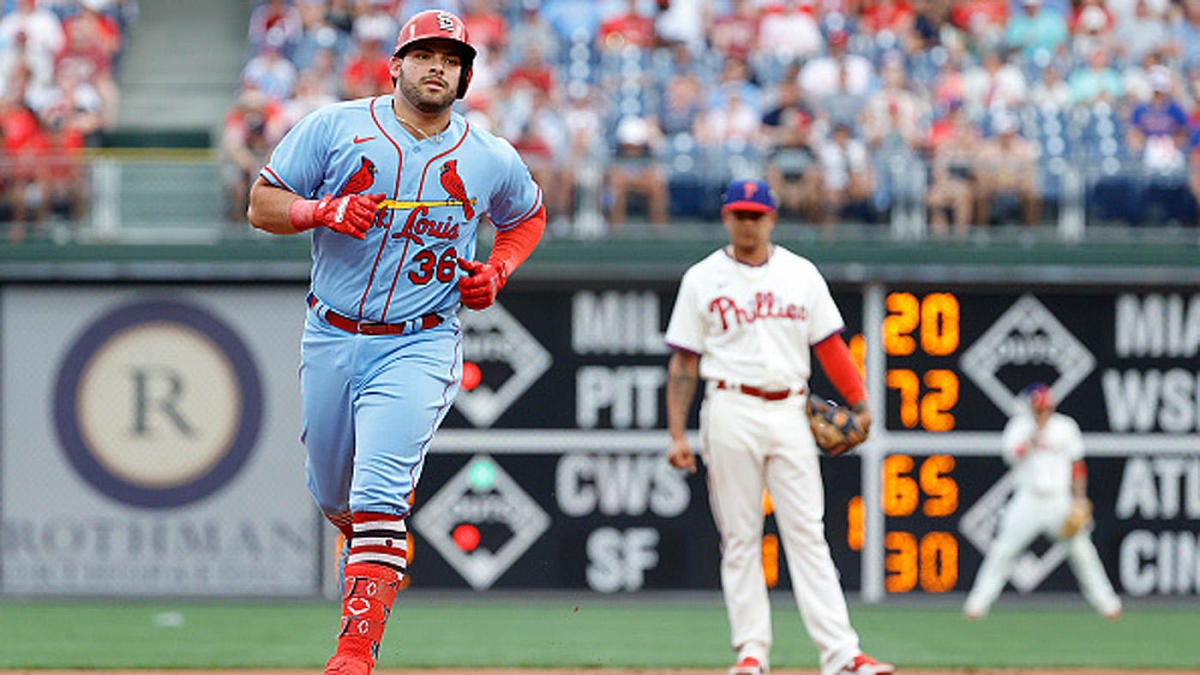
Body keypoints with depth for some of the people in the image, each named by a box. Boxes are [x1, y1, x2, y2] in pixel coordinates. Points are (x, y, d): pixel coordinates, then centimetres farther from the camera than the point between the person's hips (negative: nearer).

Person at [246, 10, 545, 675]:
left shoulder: (492, 160, 2)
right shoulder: (334, 127, -2)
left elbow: (528, 217, 22)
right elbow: (262, 203, 0)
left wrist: (497, 271, 3)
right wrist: (322, 210, -20)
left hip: (418, 347, -2)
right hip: (330, 339, 2)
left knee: (378, 496, -18)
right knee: (333, 496, 15)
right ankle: (382, 544, 50)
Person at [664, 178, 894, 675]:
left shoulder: (801, 274, 11)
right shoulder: (702, 279, 5)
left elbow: (829, 344, 9)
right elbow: (683, 363, 3)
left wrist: (859, 403, -4)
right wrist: (677, 436, -4)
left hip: (789, 411, 1)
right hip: (732, 411, -1)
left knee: (808, 533, -4)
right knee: (739, 538, 0)